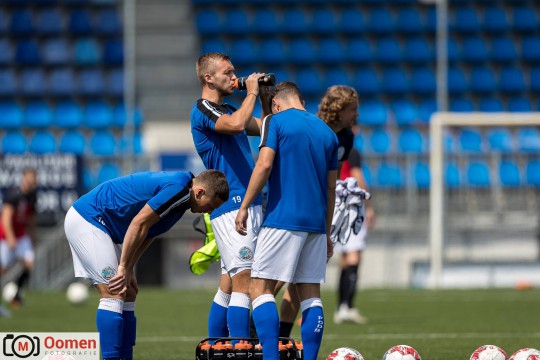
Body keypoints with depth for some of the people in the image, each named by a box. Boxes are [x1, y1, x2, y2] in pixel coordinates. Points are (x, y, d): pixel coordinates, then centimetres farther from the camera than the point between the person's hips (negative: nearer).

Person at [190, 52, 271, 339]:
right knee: (243, 281, -15)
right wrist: (252, 92, -14)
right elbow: (236, 124, -28)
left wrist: (265, 97, 14)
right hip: (231, 205, -9)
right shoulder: (202, 110, -8)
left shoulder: (227, 109, 20)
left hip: (249, 204, 9)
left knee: (228, 284, 10)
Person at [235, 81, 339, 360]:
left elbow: (264, 165, -13)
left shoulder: (275, 121, -1)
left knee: (260, 288, -5)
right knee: (311, 294, 8)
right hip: (316, 222, 6)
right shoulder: (326, 132, 16)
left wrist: (244, 206, -7)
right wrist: (327, 234, 24)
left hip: (283, 219, -6)